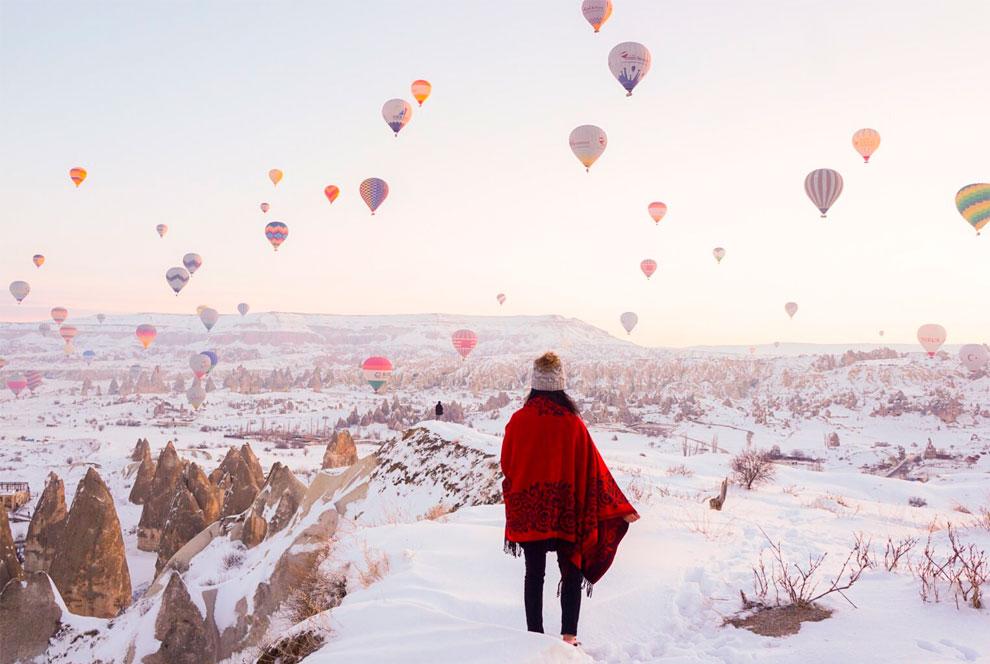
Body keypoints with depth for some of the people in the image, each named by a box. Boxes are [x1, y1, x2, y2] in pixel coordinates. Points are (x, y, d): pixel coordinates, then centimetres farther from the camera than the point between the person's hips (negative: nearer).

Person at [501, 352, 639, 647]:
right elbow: (594, 467, -7)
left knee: (534, 573, 12)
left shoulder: (518, 420, -8)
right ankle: (569, 635, 9)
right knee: (572, 572, 12)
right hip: (565, 512, -1)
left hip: (527, 510, 1)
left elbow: (506, 464, 2)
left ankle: (535, 633, 17)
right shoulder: (573, 423, -11)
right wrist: (621, 507, 1)